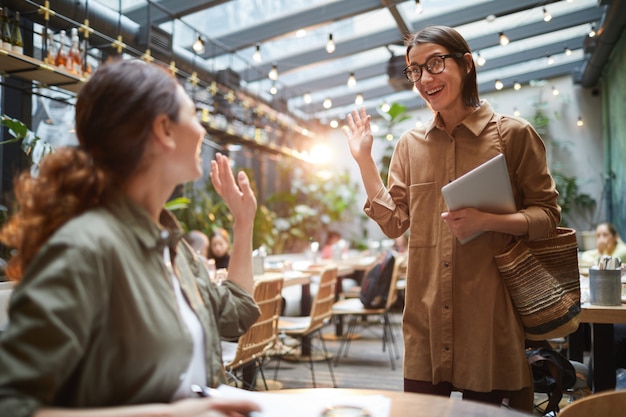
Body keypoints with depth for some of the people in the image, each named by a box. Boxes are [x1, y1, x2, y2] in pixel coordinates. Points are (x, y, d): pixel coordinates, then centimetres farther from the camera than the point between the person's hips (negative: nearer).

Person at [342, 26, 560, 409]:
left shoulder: (513, 133, -2)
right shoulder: (411, 144, 9)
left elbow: (547, 215, -1)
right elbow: (394, 222, 7)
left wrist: (486, 221, -19)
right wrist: (364, 159, 2)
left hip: (489, 313, -3)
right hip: (426, 314, 3)